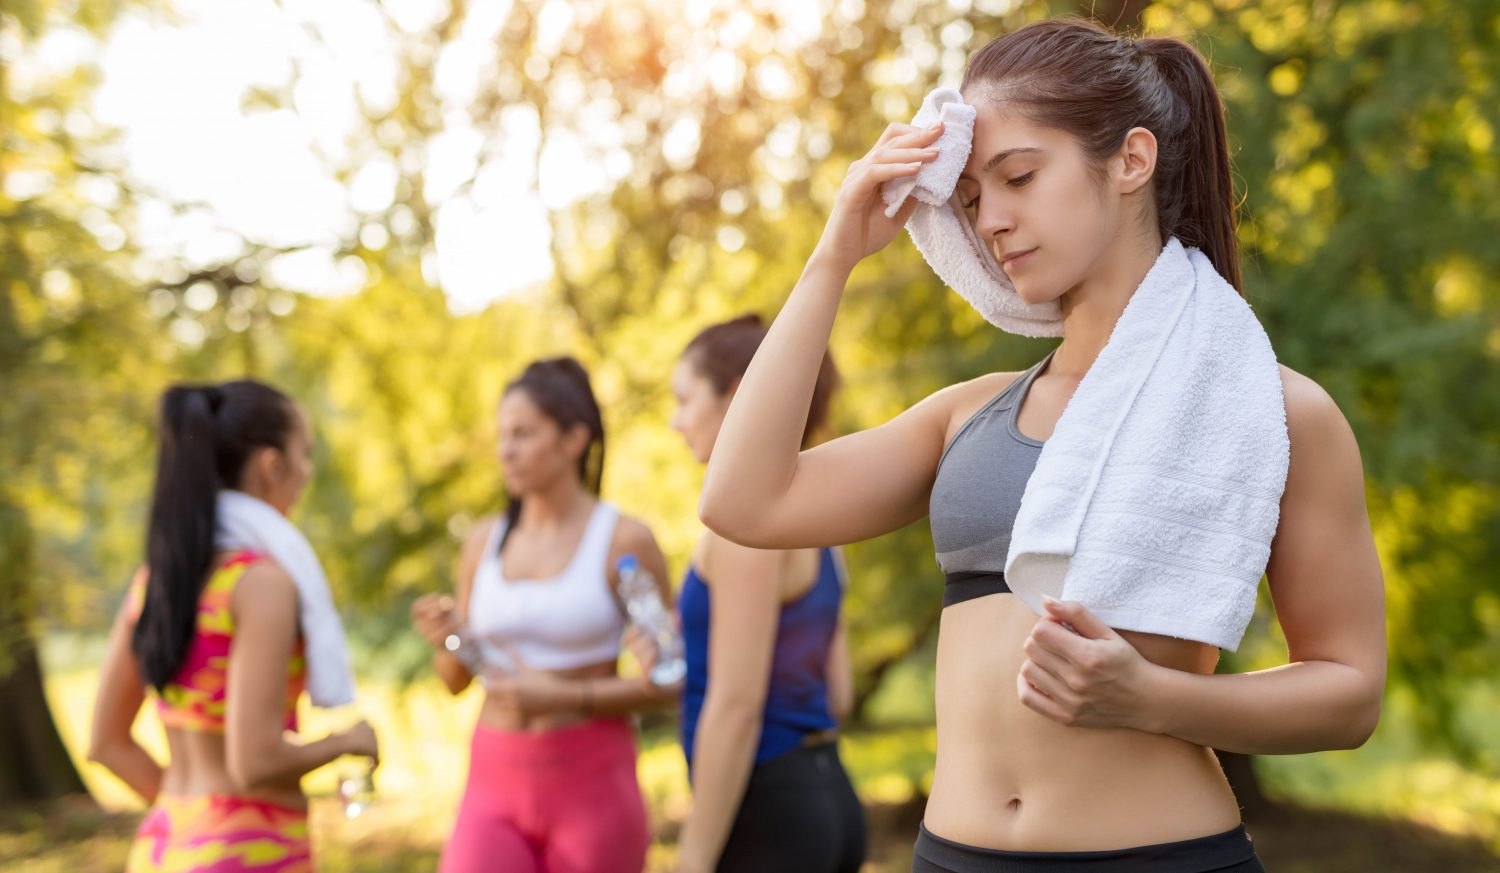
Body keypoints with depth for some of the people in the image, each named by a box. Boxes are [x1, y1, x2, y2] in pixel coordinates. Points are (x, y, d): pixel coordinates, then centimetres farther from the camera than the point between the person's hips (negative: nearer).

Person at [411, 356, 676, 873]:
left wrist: (564, 697, -17)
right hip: (495, 780, 3)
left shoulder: (626, 541, -6)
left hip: (593, 786, -3)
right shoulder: (485, 541, 7)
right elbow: (456, 680, 13)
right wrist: (447, 638, -9)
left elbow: (667, 683, -4)